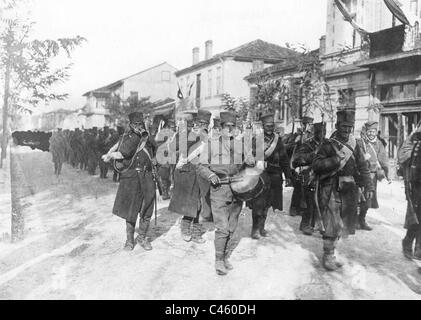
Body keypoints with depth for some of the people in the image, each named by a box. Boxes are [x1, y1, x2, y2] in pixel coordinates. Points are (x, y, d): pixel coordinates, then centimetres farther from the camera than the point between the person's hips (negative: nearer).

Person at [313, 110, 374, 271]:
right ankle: (328, 256, 4)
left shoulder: (354, 145, 10)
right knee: (333, 225, -10)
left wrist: (368, 186, 3)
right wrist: (336, 159, -22)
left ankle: (330, 253, 26)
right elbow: (316, 165, -13)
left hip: (349, 191, 6)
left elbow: (363, 167, 12)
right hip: (331, 191, -6)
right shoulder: (328, 145, -6)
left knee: (339, 226, 12)